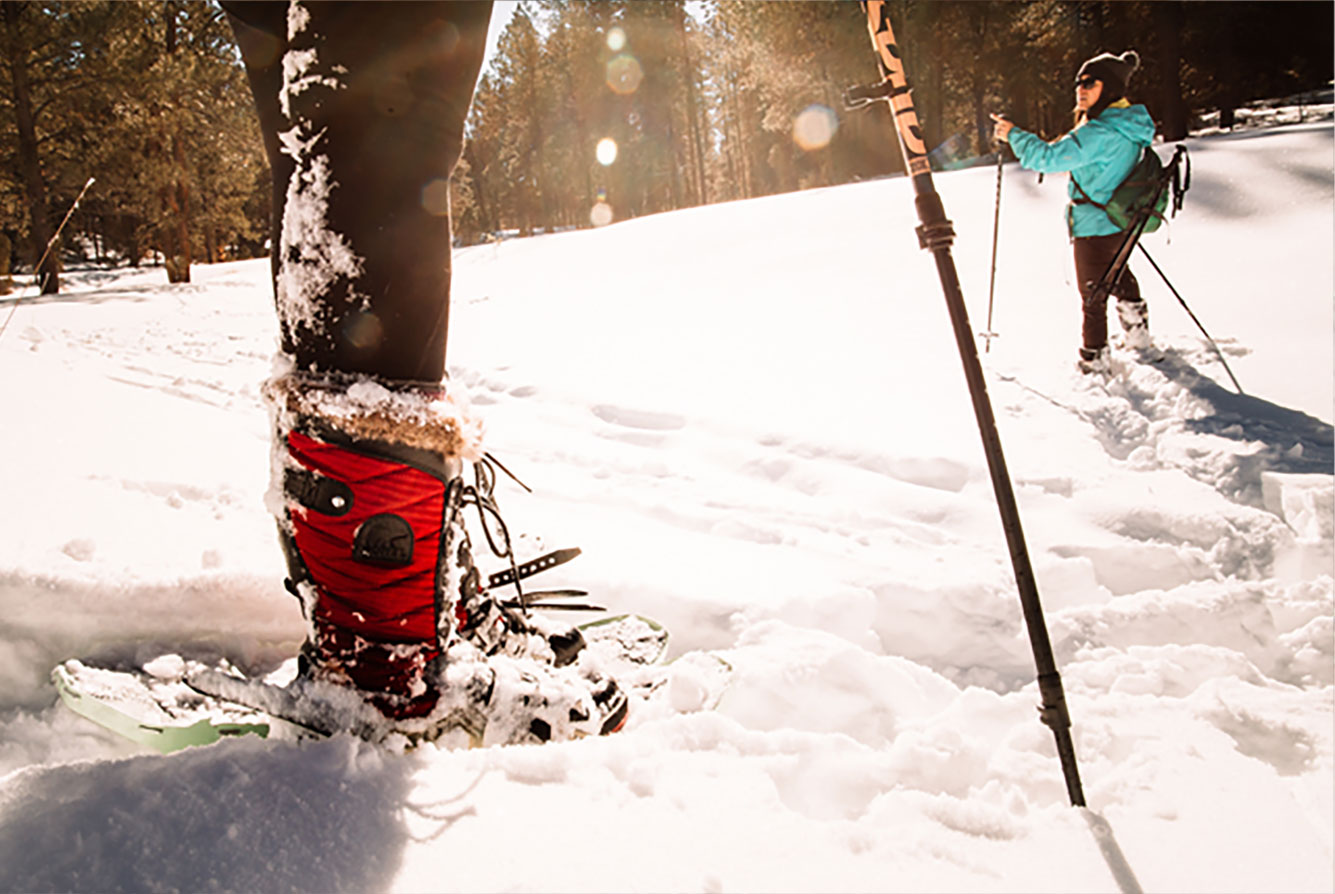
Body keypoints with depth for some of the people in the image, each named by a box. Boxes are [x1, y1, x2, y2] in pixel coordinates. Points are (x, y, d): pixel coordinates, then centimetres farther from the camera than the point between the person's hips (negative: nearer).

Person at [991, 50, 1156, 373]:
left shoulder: (1100, 132, -28)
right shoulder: (1131, 126, 2)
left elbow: (1049, 157, -29)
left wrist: (1013, 134, -19)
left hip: (1094, 226, -9)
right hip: (1123, 222, 9)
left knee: (1092, 293, 6)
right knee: (1118, 274, 30)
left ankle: (1094, 361, 18)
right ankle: (1138, 334, 46)